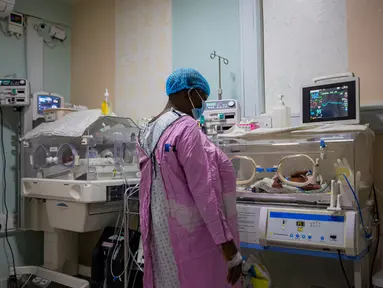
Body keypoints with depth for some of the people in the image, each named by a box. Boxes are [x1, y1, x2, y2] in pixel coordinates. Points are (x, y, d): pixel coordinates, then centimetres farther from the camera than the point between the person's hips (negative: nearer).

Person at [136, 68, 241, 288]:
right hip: (191, 236, -9)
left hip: (159, 234, 9)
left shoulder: (147, 132, 8)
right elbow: (205, 190, -21)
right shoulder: (186, 127, -18)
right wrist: (229, 246, -17)